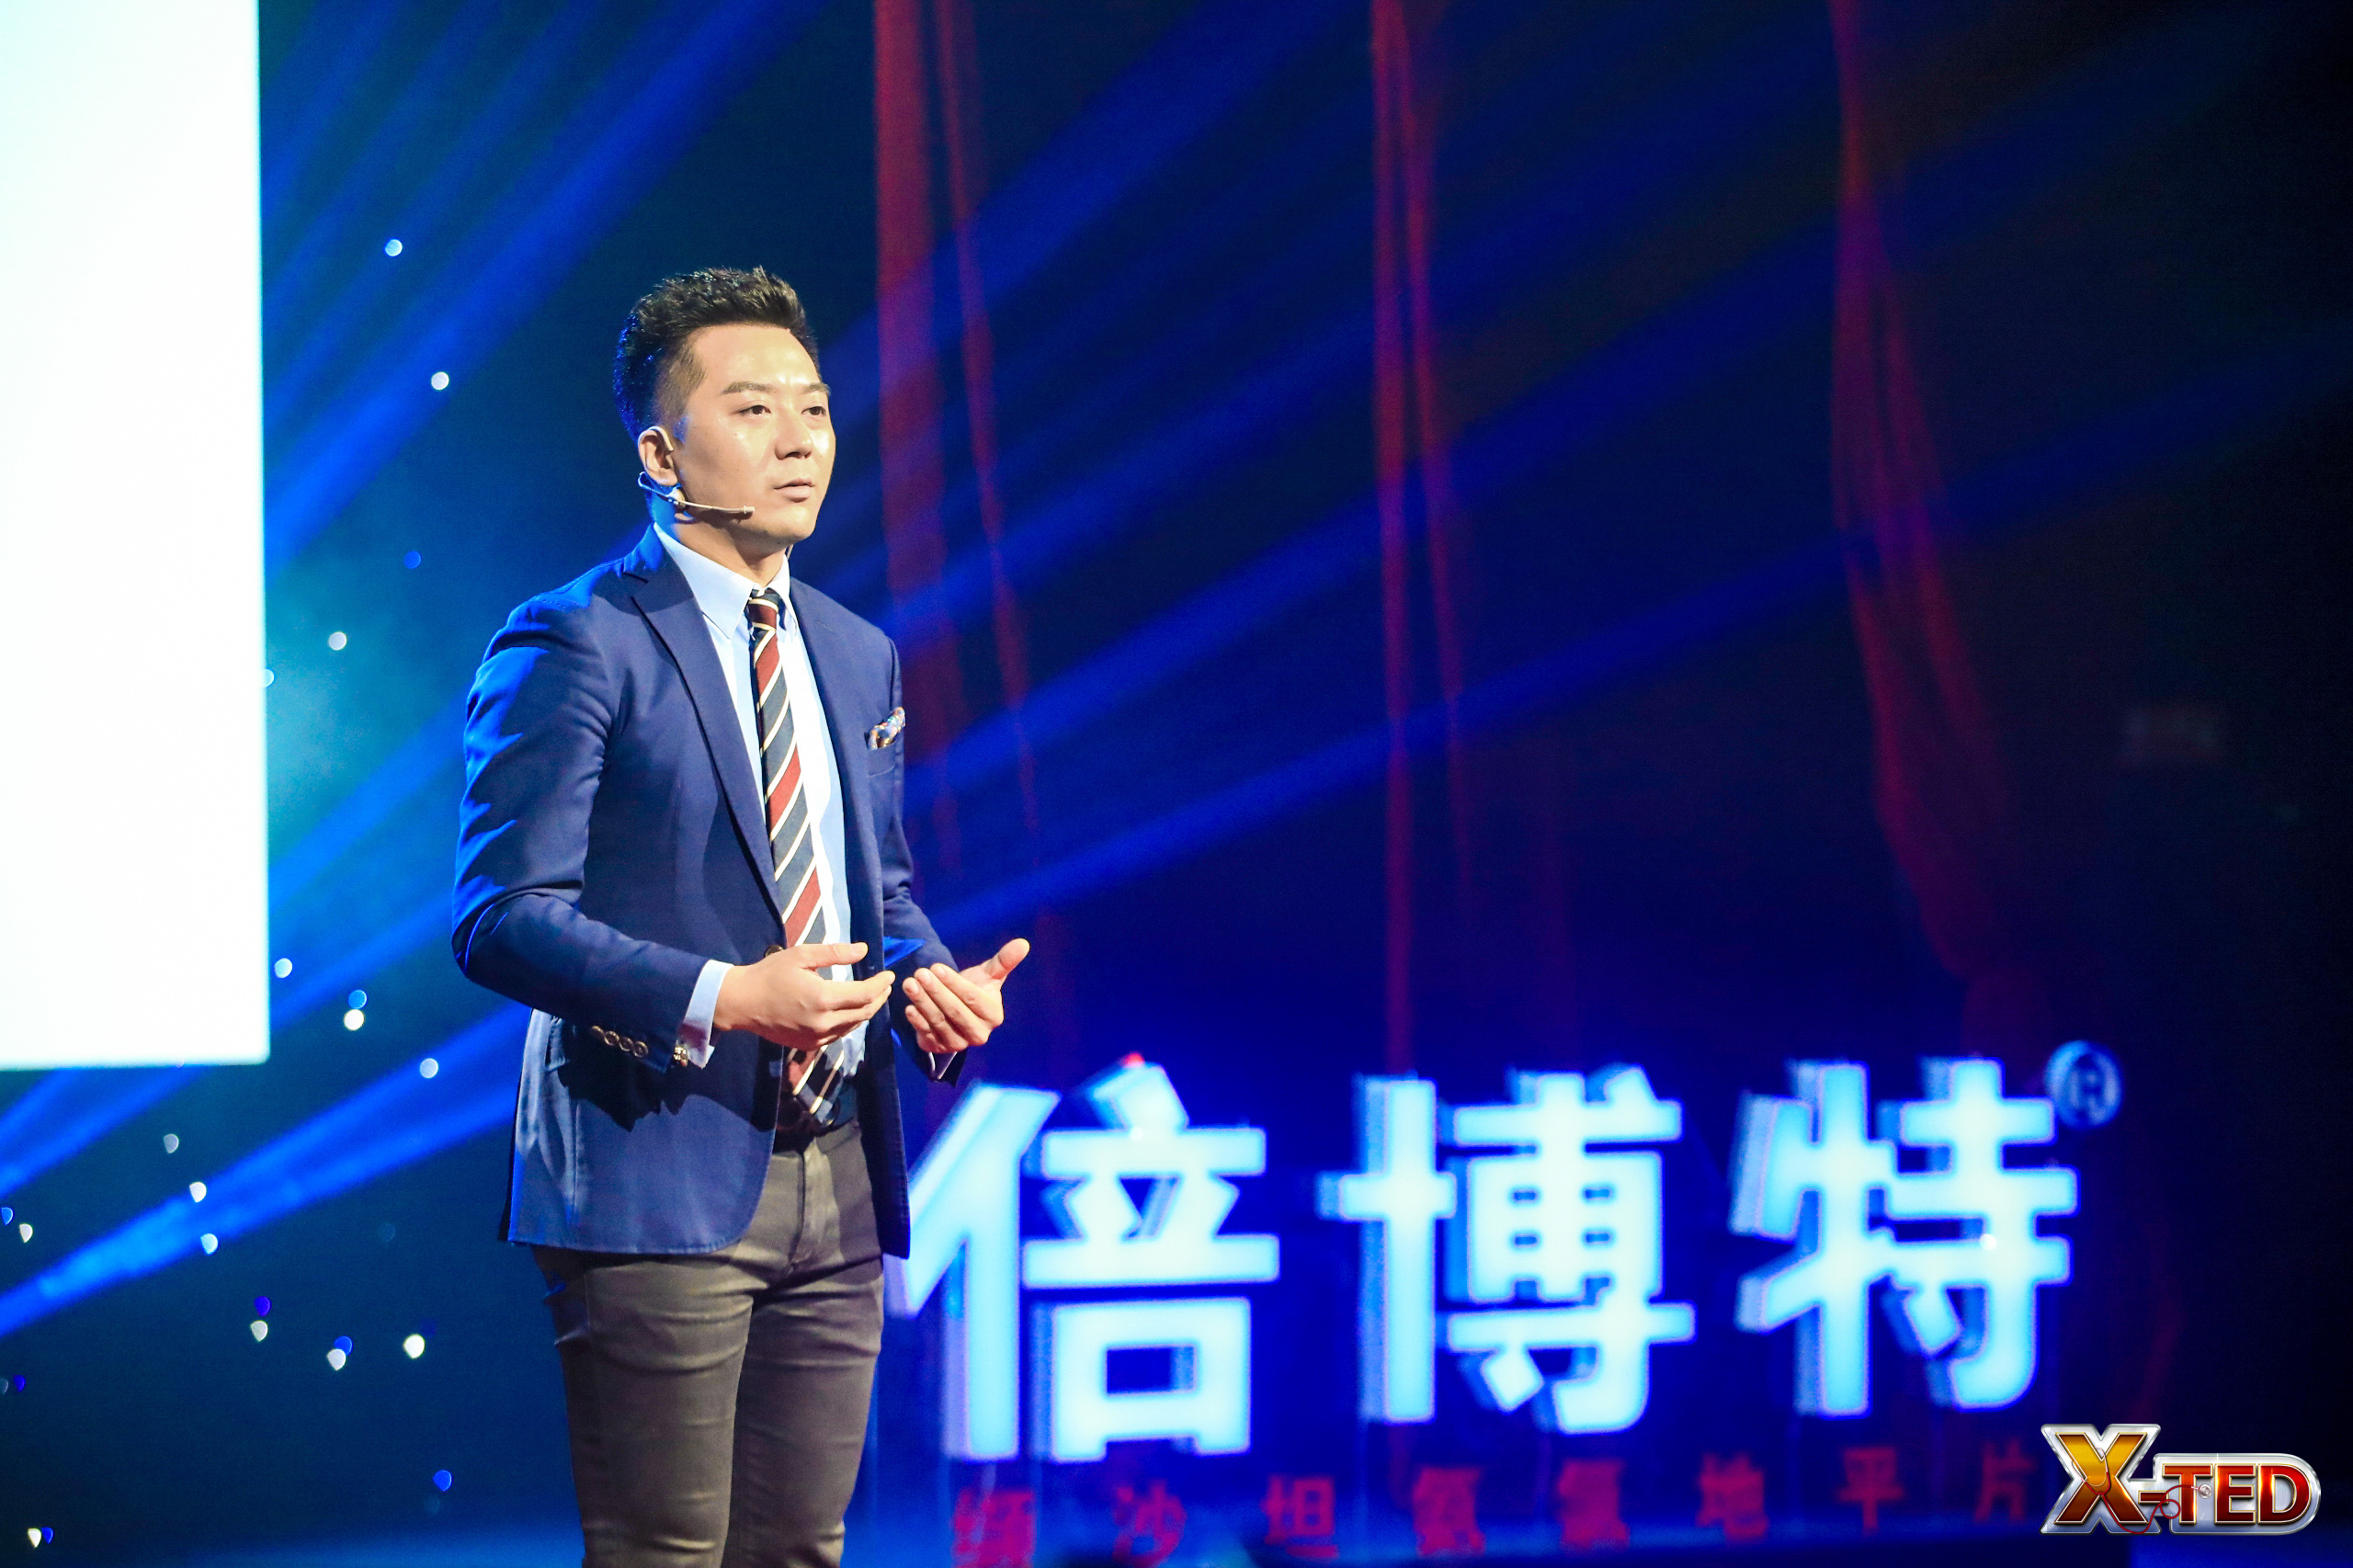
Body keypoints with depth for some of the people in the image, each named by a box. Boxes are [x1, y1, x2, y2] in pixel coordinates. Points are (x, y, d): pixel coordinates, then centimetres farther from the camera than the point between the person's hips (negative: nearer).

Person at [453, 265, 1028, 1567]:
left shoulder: (857, 657, 16)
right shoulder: (574, 645, -8)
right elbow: (501, 917, -13)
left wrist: (932, 979, 1)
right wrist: (719, 999, -24)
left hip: (836, 1178, 7)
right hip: (659, 1179, -7)